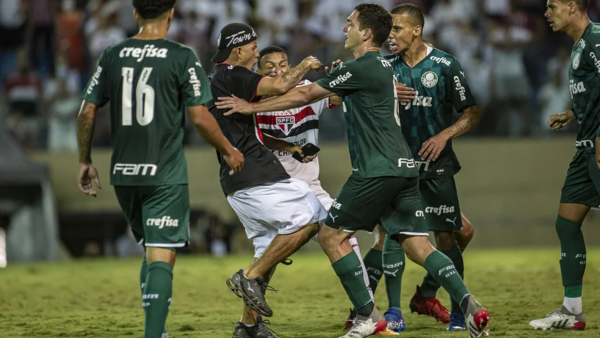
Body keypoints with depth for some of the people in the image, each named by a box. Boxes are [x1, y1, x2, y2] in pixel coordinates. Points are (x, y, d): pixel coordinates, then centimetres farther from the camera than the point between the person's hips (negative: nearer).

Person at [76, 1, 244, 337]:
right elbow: (200, 117, -8)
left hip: (124, 174, 5)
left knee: (152, 250, 21)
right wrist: (229, 151, 7)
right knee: (162, 257, -6)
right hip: (165, 175, -5)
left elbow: (87, 112, 6)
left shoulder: (112, 56, 5)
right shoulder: (183, 58, -7)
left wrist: (85, 162, 18)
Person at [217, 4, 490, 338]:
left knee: (332, 235, 2)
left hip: (378, 170, -9)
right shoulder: (383, 66, 19)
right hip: (404, 168, 9)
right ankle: (471, 306, -11)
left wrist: (252, 107, 6)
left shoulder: (361, 68, -9)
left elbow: (304, 96, -3)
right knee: (419, 246, 5)